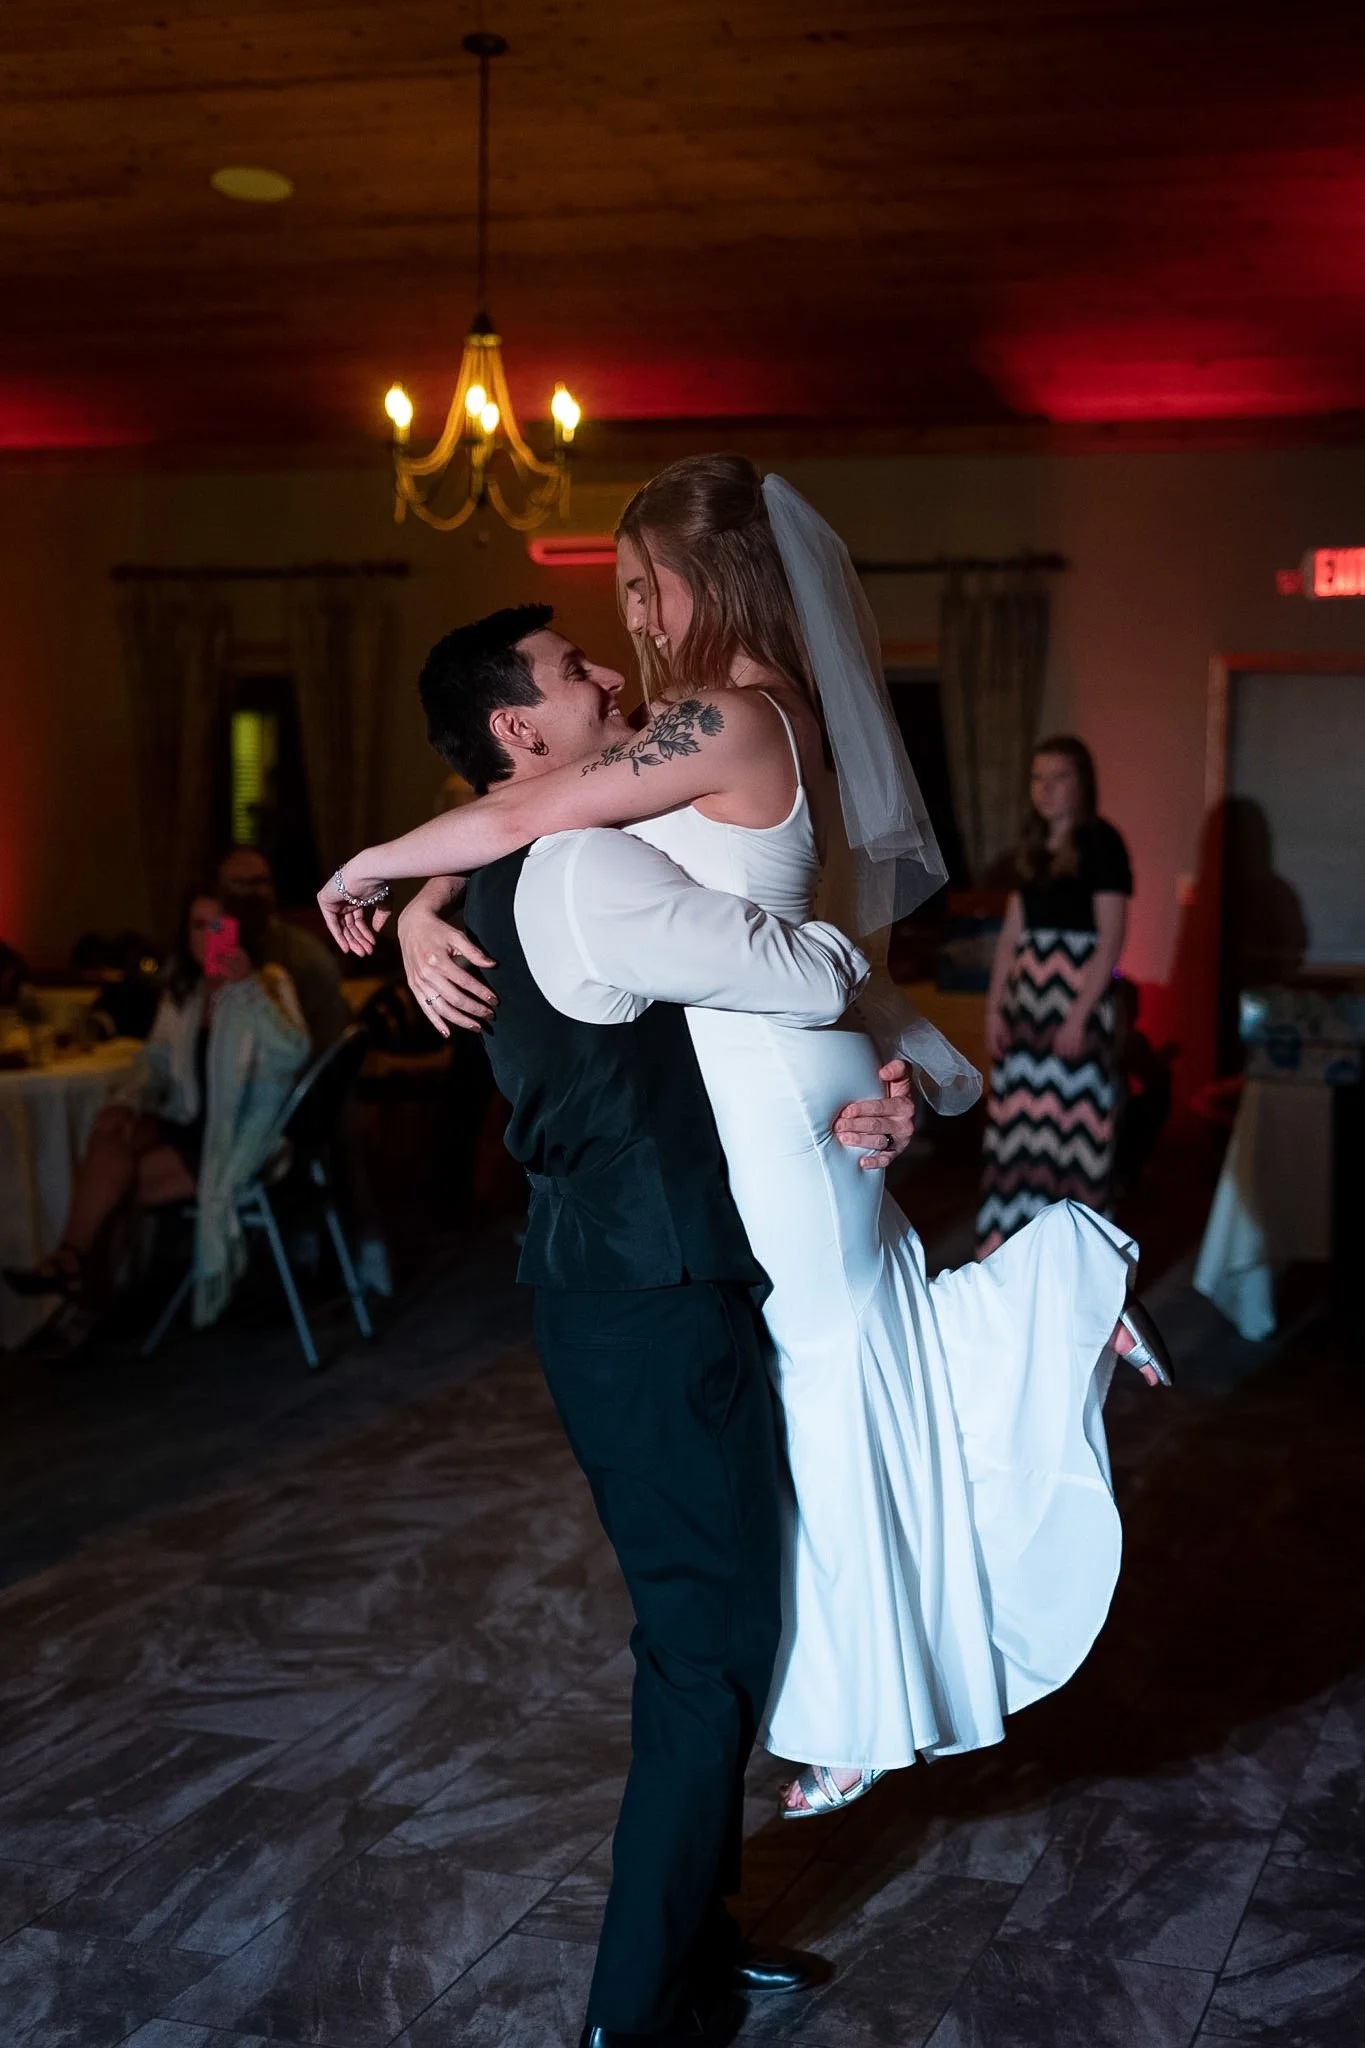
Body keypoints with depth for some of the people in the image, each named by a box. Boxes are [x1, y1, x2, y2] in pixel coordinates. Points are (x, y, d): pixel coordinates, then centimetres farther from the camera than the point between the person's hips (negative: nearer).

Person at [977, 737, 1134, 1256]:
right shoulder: (1033, 847, 14)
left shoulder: (1100, 844, -7)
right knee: (1018, 1122, 7)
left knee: (1075, 1124, -4)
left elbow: (1110, 940, -12)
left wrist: (1079, 1017, -17)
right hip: (1026, 997, 7)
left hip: (1077, 996, -7)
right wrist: (995, 1006, 6)